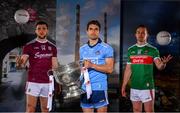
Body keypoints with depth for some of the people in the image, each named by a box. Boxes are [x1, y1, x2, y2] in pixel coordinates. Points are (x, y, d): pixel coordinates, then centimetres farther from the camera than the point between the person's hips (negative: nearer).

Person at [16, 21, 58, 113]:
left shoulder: (52, 47, 8)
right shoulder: (29, 46, -1)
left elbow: (54, 66, 10)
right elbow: (22, 64, -7)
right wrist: (19, 63, -31)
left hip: (47, 82, 3)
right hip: (33, 82, -3)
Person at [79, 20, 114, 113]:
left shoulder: (106, 48, -4)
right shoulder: (82, 49, 12)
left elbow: (110, 69, -11)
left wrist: (92, 65, -19)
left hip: (100, 88, -4)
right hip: (85, 88, 5)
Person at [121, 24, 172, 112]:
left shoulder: (152, 50, -4)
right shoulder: (131, 50, 7)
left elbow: (159, 66, -16)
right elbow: (128, 69, 11)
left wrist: (163, 63, -39)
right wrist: (123, 86, 9)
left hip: (147, 87, -4)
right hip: (134, 87, 4)